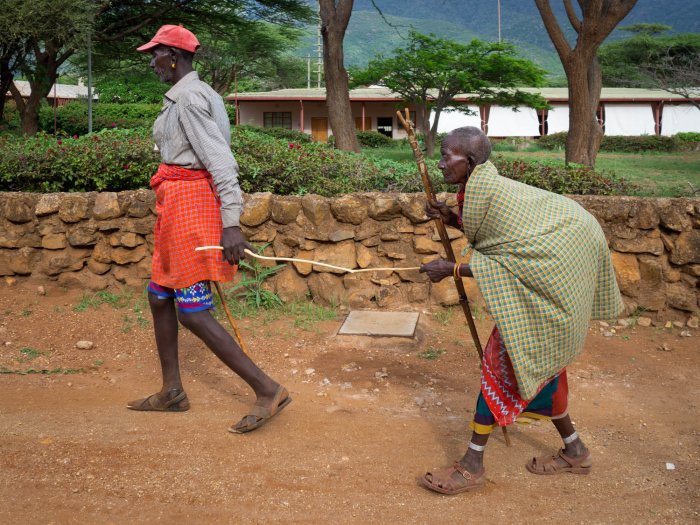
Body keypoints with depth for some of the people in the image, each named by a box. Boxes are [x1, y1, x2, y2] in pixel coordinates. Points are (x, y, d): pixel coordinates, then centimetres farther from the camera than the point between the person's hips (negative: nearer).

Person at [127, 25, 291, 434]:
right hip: (182, 205, 10)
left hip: (188, 204, -10)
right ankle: (172, 392, 27)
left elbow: (220, 160, -22)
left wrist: (231, 223, -28)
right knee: (160, 296, 16)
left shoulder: (189, 98, -14)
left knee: (193, 313, -8)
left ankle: (268, 390, -5)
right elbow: (214, 157, 17)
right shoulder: (194, 94, 16)